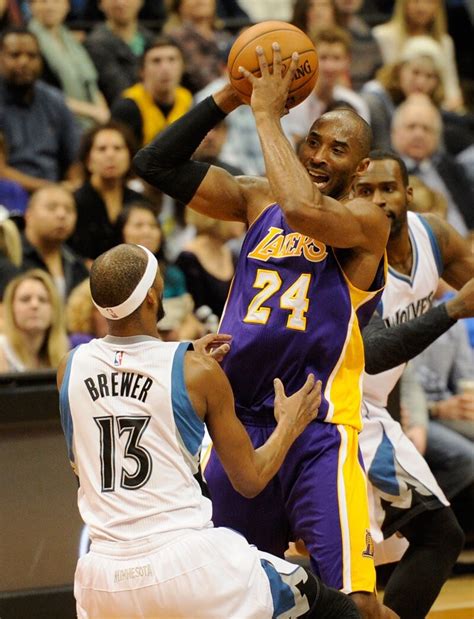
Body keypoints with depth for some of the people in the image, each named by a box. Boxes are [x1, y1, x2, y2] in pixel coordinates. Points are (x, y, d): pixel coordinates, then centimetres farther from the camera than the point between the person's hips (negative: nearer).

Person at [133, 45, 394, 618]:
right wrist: (229, 96, -2)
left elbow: (303, 209, -27)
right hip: (237, 427, 6)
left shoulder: (367, 222, -5)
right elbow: (156, 164, 6)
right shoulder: (258, 201, 11)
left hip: (320, 434, -6)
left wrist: (267, 114, -15)